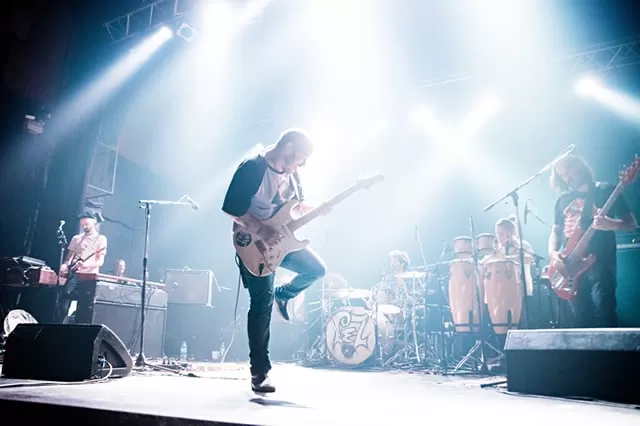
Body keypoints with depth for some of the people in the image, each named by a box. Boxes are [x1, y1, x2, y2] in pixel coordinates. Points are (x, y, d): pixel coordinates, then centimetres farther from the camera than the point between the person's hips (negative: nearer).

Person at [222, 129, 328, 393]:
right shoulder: (252, 168, -20)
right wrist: (261, 231, -26)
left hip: (282, 240, 8)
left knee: (317, 269, 2)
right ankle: (259, 373, 2)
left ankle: (283, 295, 28)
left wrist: (316, 210, -4)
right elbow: (231, 208, -22)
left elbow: (297, 205, 15)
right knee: (262, 303, -9)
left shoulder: (291, 172, 4)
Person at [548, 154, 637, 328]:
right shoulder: (562, 199, 15)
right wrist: (553, 252, -3)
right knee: (582, 318, 6)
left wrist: (611, 224, -21)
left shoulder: (606, 191, 2)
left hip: (600, 263, -4)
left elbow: (631, 223, 0)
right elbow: (556, 231, 17)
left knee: (604, 315, -12)